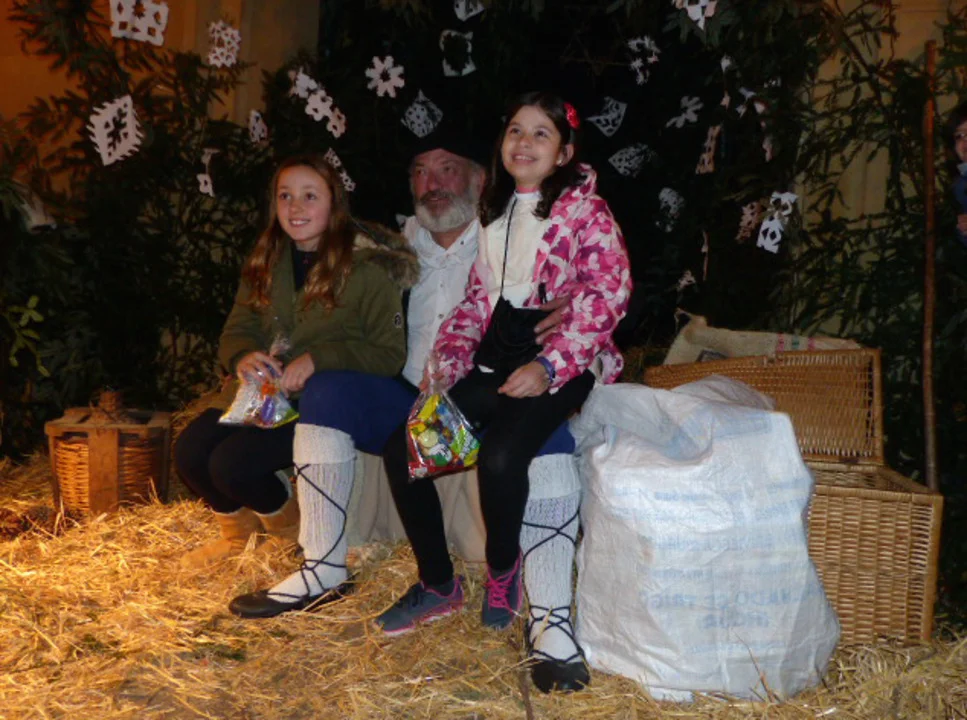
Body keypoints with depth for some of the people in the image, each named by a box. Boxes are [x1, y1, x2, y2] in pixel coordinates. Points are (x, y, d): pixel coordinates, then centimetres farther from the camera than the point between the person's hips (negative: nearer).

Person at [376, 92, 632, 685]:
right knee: (402, 450, -7)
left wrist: (549, 365, -22)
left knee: (500, 456, -32)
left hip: (558, 363, -7)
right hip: (495, 360, 7)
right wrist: (449, 359, 2)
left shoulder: (584, 208, -3)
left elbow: (607, 292, -14)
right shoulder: (495, 212, 18)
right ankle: (438, 585, 10)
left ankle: (503, 571, -1)